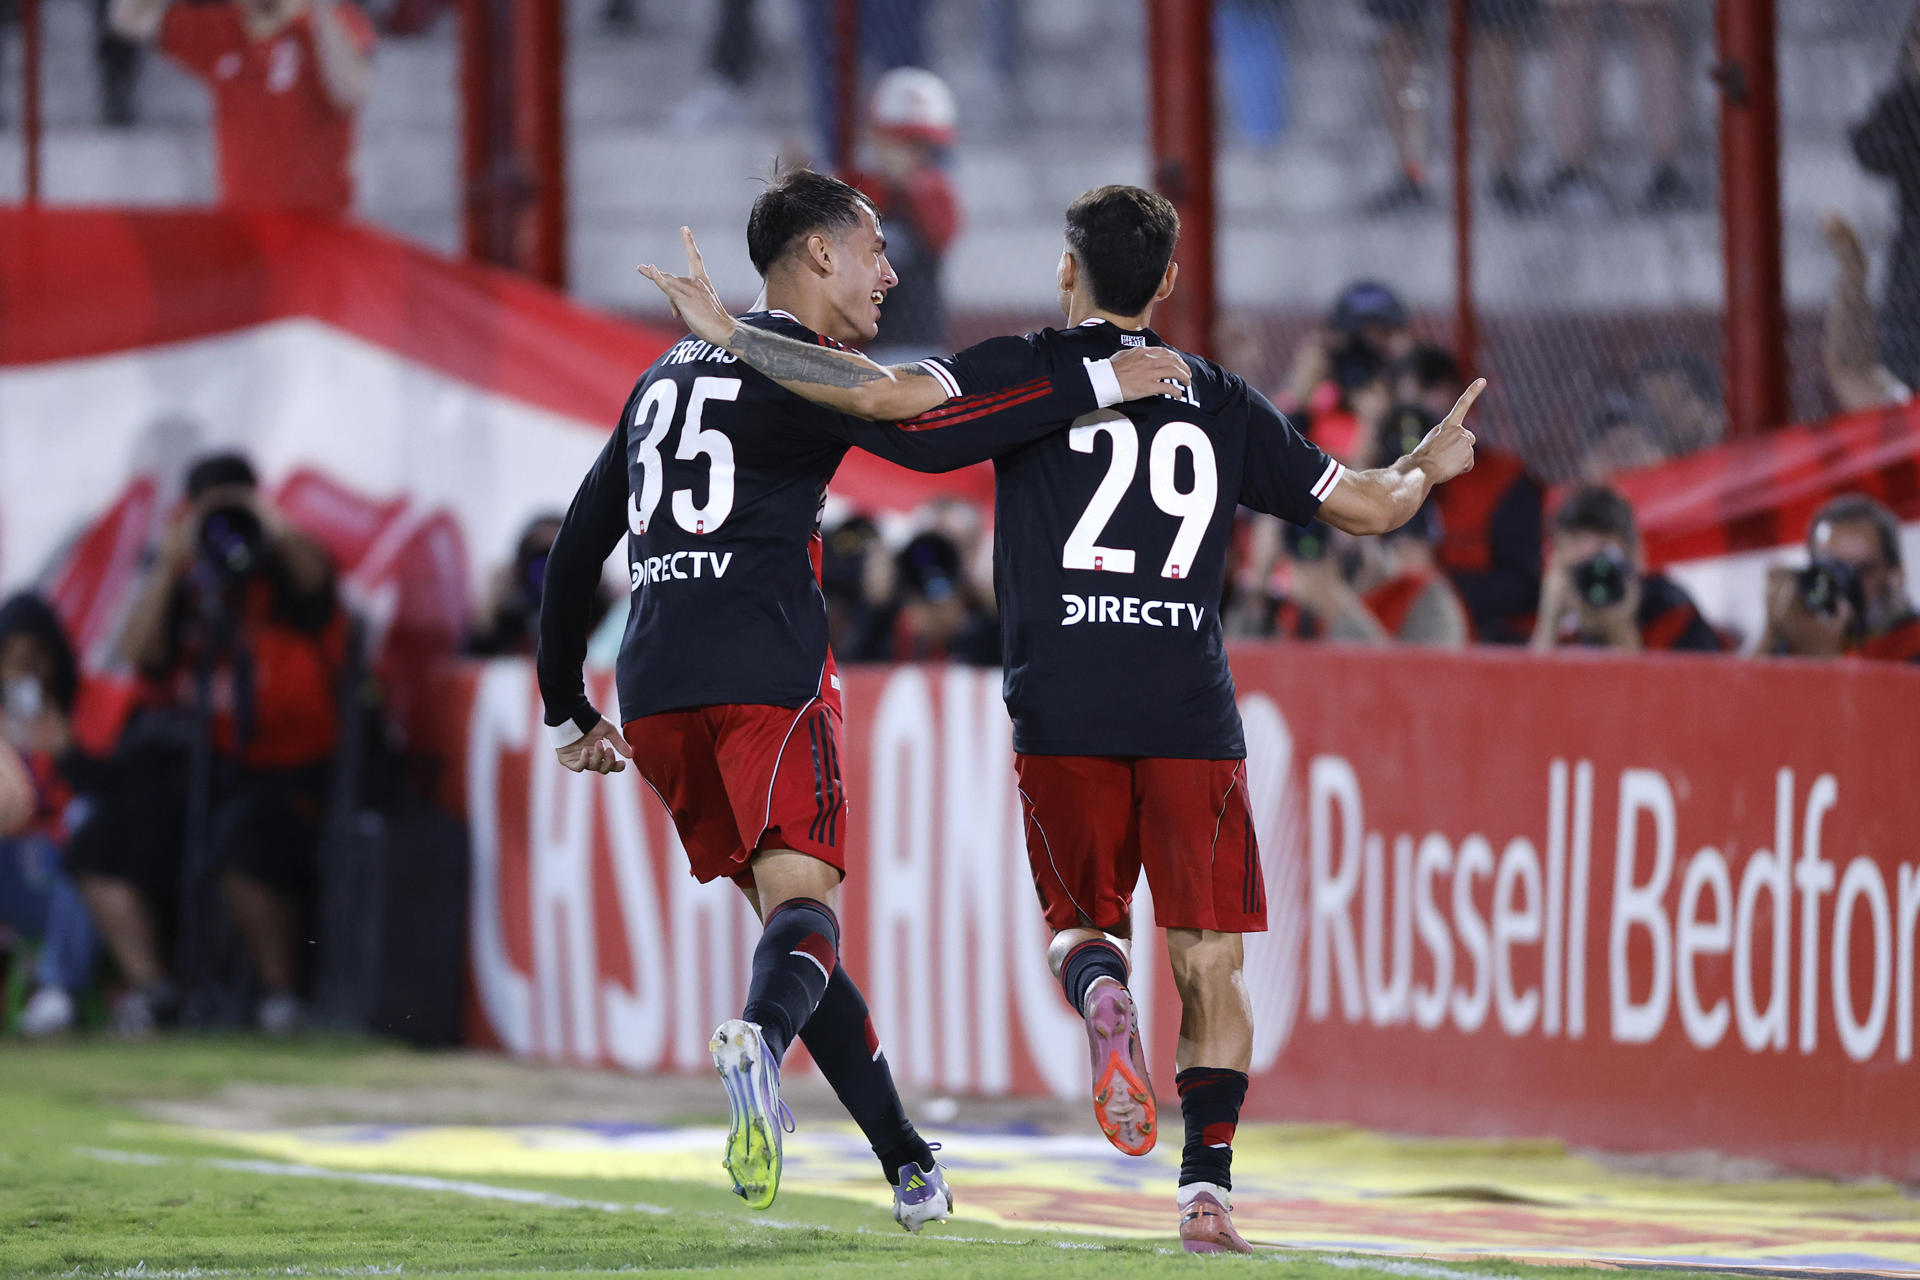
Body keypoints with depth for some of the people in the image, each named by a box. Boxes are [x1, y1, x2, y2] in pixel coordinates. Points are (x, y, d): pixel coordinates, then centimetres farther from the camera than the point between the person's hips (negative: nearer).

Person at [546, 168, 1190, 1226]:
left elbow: (575, 550, 28)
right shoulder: (799, 367, 0)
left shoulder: (666, 376, 25)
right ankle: (760, 1038, -48)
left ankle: (907, 1163, 15)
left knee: (780, 900, 14)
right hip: (765, 672, -7)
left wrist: (568, 713, 34)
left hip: (654, 691, 7)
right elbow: (920, 434, -19)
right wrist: (1095, 386, -16)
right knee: (801, 898, -15)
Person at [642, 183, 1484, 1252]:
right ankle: (1209, 1183, -6)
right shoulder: (1222, 403, 13)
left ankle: (1101, 994, -20)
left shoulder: (1025, 371, 4)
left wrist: (731, 335, -3)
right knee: (1209, 960, 6)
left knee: (1081, 919, 15)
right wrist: (1428, 468, 39)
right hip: (1193, 715, 1)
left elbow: (885, 393, -11)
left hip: (1063, 713, -1)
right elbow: (1368, 506, 16)